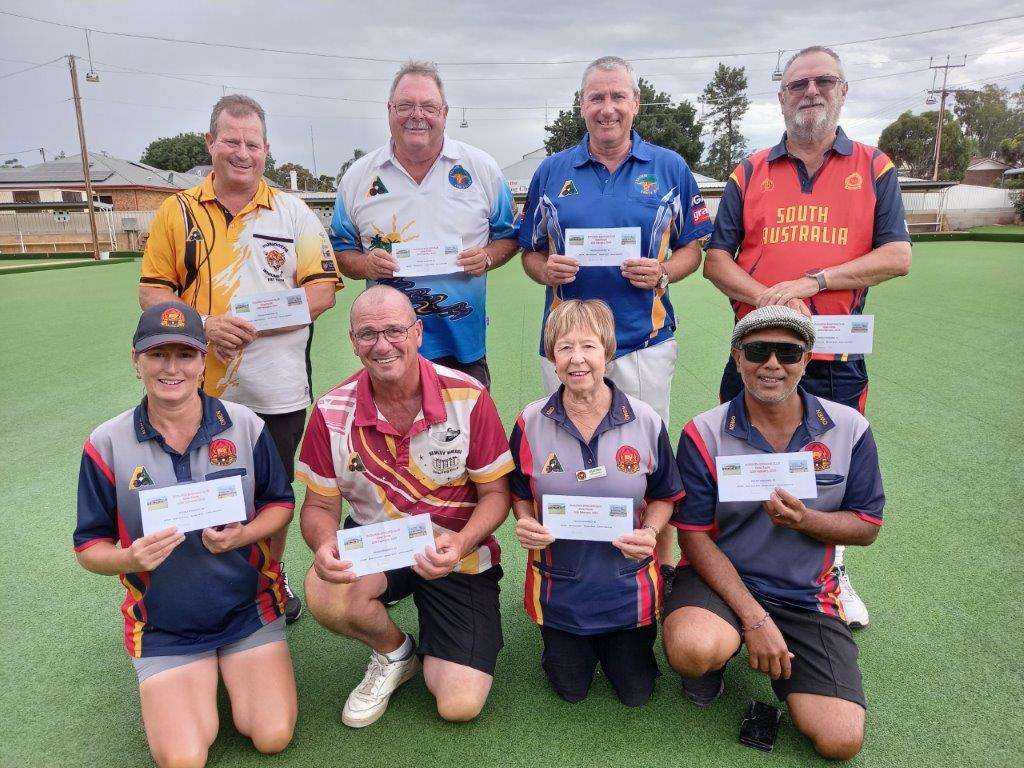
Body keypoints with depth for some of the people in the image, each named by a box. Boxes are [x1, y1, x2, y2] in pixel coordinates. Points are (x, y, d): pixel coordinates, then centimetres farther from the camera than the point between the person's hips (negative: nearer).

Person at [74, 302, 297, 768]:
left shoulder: (245, 426, -8)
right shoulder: (106, 444, -9)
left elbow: (280, 503, 3)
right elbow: (88, 547, -1)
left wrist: (242, 535, -18)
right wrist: (129, 558, -24)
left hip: (249, 610, 1)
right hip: (162, 628, 0)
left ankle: (229, 670, 21)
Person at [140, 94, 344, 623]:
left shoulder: (294, 213, 3)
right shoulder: (178, 211, 5)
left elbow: (323, 290, -3)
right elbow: (152, 292, 3)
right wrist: (203, 325, -17)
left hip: (278, 391, 0)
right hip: (202, 388, 1)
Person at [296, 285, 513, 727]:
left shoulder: (469, 397, -16)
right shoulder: (332, 413, -10)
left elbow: (495, 493, -9)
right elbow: (319, 506, -2)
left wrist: (459, 545, -28)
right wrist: (325, 545, -26)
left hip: (457, 554, -2)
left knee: (460, 705, -13)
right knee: (324, 593, -32)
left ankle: (432, 654, 27)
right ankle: (393, 653, 5)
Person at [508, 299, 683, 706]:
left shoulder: (646, 421, -13)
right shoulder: (531, 423, -12)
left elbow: (664, 496, 0)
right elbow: (520, 494, 2)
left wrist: (649, 532, -20)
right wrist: (525, 524, -19)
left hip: (628, 586, 0)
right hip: (559, 586, 1)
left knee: (635, 692, 17)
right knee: (570, 689, 18)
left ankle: (620, 641, 47)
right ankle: (569, 642, 49)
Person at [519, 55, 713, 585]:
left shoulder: (670, 168, 6)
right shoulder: (552, 172, 9)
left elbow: (693, 247, 8)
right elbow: (530, 252, 12)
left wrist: (663, 272, -13)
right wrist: (547, 270, -10)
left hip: (645, 340, -1)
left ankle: (662, 566, 25)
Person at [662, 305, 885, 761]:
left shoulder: (849, 429, -3)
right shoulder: (704, 434, -11)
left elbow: (867, 526, 3)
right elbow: (695, 536, -10)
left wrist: (805, 520, -20)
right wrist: (754, 617, -18)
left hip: (806, 596, 3)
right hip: (719, 576, -2)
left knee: (841, 740, -11)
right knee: (694, 650, -36)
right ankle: (715, 656, 5)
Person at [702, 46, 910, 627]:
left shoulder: (874, 169, 6)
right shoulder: (750, 174, 7)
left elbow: (898, 256, -3)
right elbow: (716, 260, 1)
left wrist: (811, 282, -15)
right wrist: (768, 298, -17)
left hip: (837, 358, 0)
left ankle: (832, 574, 37)